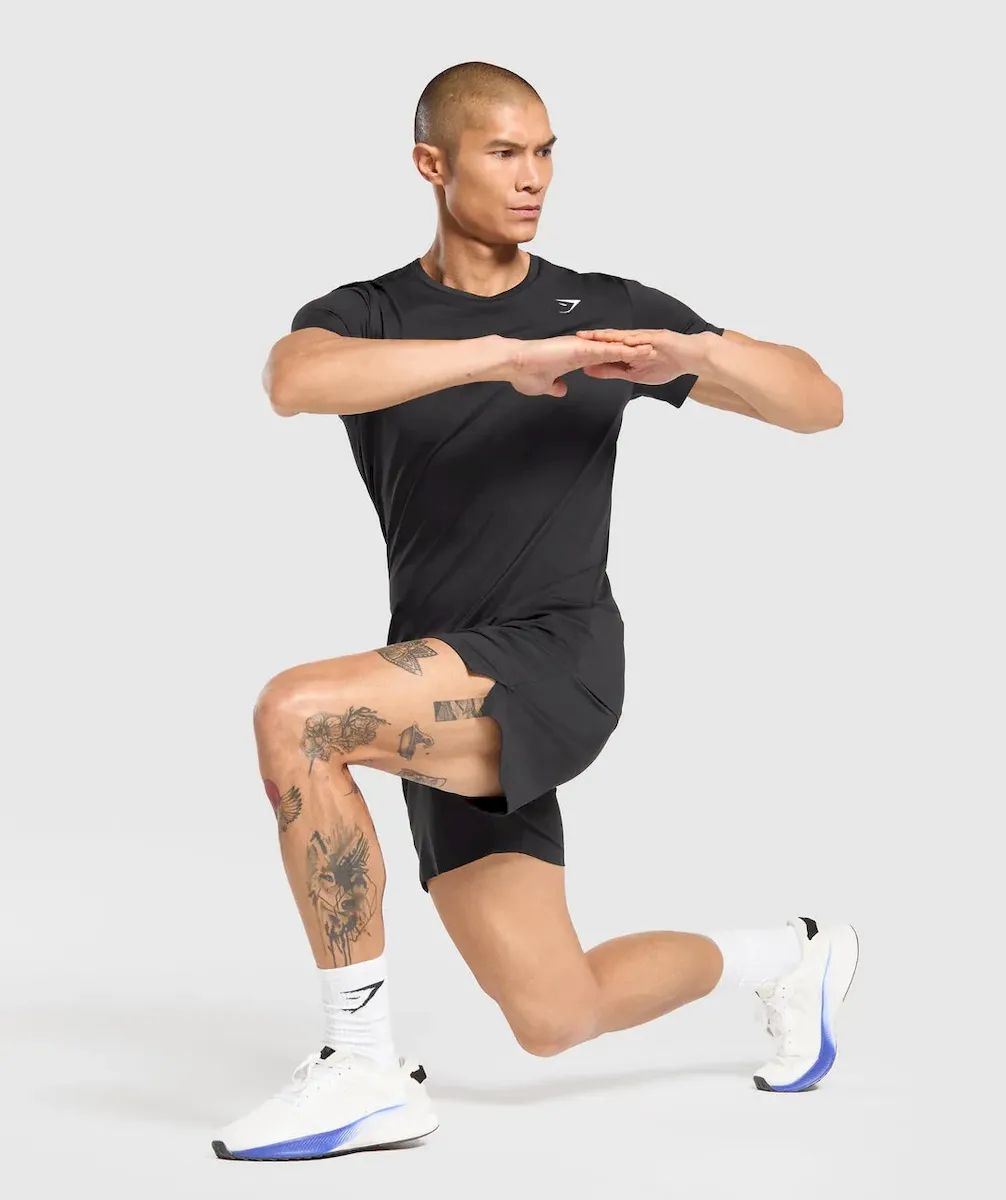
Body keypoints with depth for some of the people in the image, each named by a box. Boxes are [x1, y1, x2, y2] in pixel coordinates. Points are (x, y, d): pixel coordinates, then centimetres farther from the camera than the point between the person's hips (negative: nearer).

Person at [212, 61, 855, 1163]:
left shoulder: (607, 311, 6)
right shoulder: (364, 316, 6)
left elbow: (820, 405, 8)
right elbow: (293, 379, -20)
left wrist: (701, 353, -13)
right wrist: (507, 355, -29)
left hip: (558, 662, -4)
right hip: (452, 703, 4)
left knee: (295, 714, -28)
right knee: (556, 1018, 7)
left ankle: (365, 1067, -17)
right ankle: (791, 957, 36)